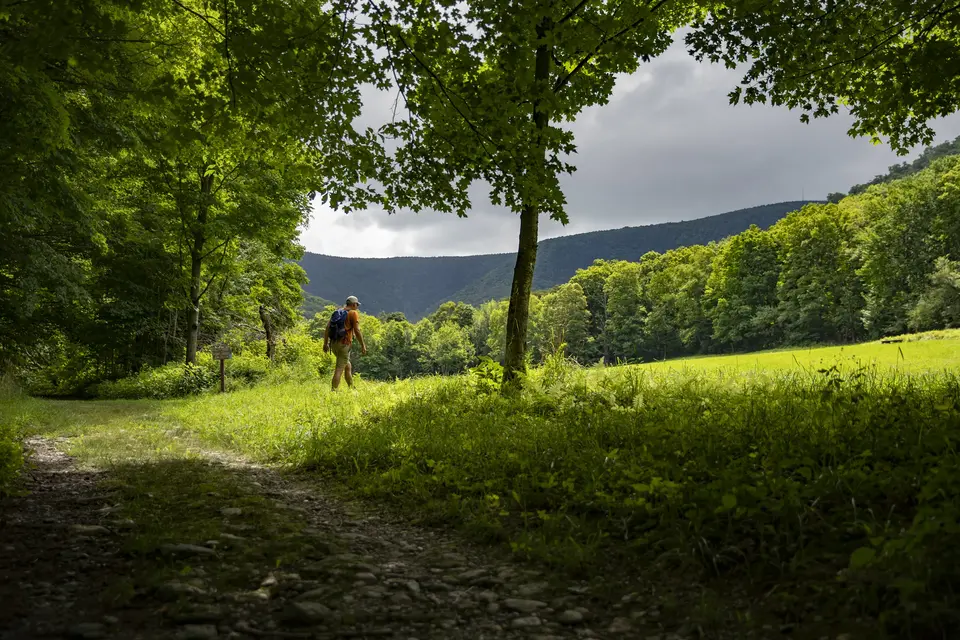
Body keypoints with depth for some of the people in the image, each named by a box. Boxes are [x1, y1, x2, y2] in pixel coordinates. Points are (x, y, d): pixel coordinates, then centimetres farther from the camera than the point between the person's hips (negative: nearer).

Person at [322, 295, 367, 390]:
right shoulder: (353, 313, -4)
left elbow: (327, 328, 10)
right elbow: (357, 331, -12)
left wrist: (325, 343, 13)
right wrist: (363, 345, -6)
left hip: (334, 343, 7)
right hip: (344, 344, -7)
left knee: (348, 366, 21)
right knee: (339, 369, -6)